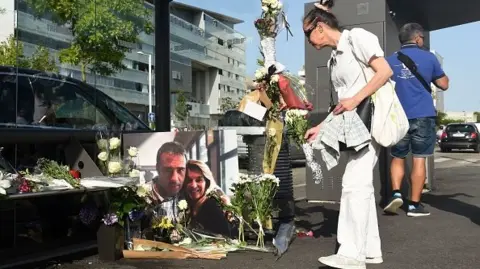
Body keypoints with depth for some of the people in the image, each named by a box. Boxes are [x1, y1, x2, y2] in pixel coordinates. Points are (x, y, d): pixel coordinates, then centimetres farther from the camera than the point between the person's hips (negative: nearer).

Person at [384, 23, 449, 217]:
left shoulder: (390, 60, 7)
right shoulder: (428, 57, 1)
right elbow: (443, 85, 8)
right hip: (423, 116, -2)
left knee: (398, 158, 15)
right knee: (419, 160, 2)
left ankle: (396, 193, -2)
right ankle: (414, 204, 5)